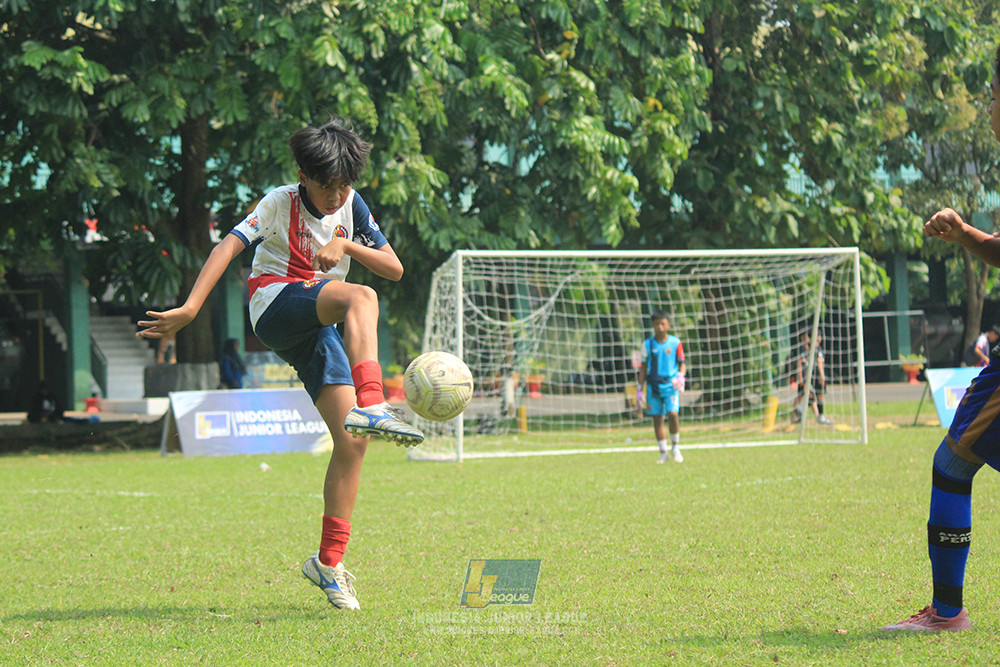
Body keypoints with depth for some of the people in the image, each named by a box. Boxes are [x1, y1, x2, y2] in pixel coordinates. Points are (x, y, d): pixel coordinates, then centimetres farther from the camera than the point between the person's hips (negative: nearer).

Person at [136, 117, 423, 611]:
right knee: (360, 297, -35)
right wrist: (190, 309, -28)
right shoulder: (279, 204, -3)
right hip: (276, 305, -5)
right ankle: (371, 407, -53)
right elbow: (228, 247, -15)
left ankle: (329, 561, -1)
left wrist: (345, 245, -10)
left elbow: (394, 269, 8)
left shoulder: (351, 206, 11)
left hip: (318, 329, 5)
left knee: (353, 441, -9)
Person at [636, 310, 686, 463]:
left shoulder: (675, 343, 3)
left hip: (671, 384, -2)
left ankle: (675, 446, 2)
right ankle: (663, 452, 10)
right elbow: (643, 368, 10)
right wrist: (639, 389, 6)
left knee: (673, 413, -18)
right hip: (653, 386, 2)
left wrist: (681, 377, -13)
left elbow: (681, 364, 8)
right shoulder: (647, 344, 5)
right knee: (657, 418, 0)